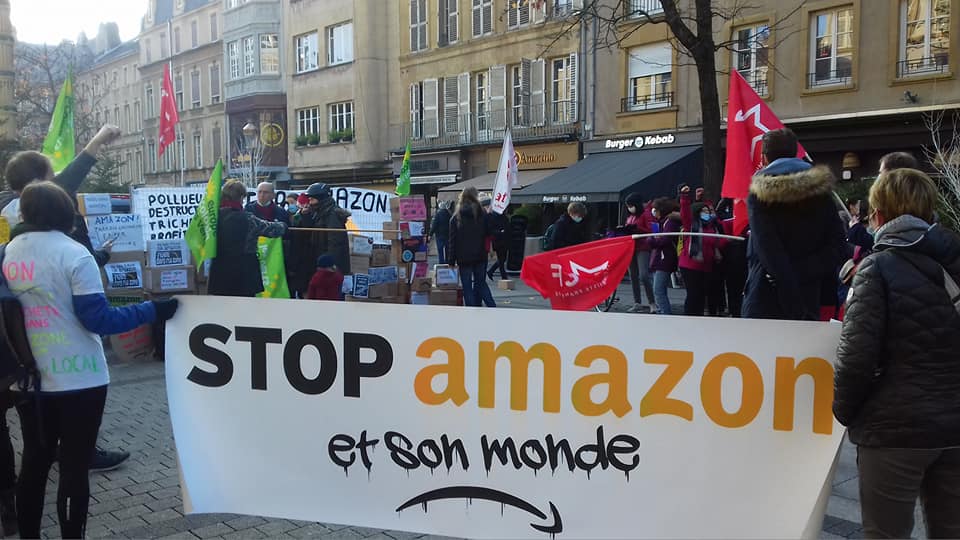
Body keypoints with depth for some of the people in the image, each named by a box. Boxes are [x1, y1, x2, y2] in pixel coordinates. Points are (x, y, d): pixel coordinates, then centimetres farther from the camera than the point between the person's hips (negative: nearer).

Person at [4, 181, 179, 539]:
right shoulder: (73, 254, -15)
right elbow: (97, 319, -17)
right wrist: (154, 310, -14)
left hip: (29, 377, 6)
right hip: (77, 379, -6)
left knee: (34, 462, 19)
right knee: (74, 468, 5)